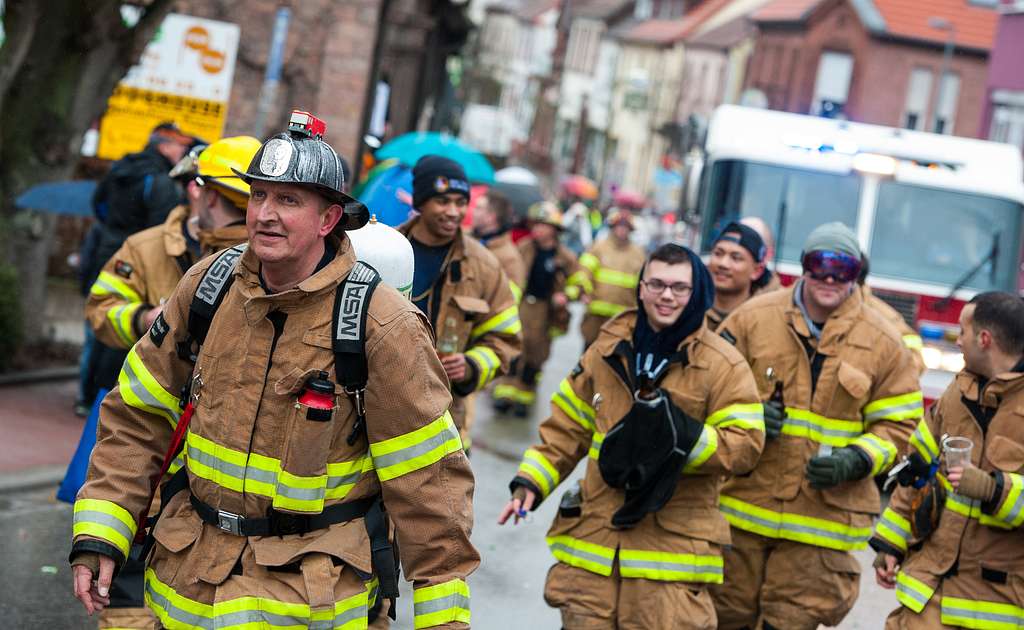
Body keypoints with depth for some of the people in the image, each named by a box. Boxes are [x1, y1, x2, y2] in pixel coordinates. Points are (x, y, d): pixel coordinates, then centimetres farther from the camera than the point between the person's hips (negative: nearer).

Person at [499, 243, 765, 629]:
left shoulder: (723, 365, -4)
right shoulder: (608, 350, 10)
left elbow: (746, 445, -8)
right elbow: (568, 426, 16)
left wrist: (684, 437, -23)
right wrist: (531, 481, 6)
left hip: (672, 547, -4)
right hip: (593, 535, 4)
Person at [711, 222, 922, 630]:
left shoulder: (883, 344, 2)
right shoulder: (754, 317, 1)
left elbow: (896, 425, 6)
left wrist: (854, 461, -12)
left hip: (822, 518, 0)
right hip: (742, 505, 1)